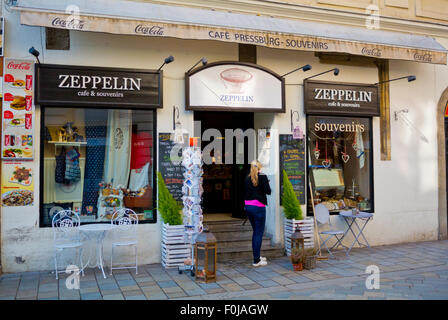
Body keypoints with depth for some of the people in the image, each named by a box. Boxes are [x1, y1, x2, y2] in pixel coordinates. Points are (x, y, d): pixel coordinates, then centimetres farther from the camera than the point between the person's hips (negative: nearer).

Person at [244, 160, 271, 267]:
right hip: (258, 207, -6)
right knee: (259, 233, -1)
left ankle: (257, 256, 28)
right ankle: (256, 261, 1)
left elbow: (247, 192, 10)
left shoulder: (247, 178, 7)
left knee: (255, 232, 18)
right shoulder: (262, 176, -7)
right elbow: (268, 191, -9)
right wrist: (266, 183, 8)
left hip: (248, 206, 6)